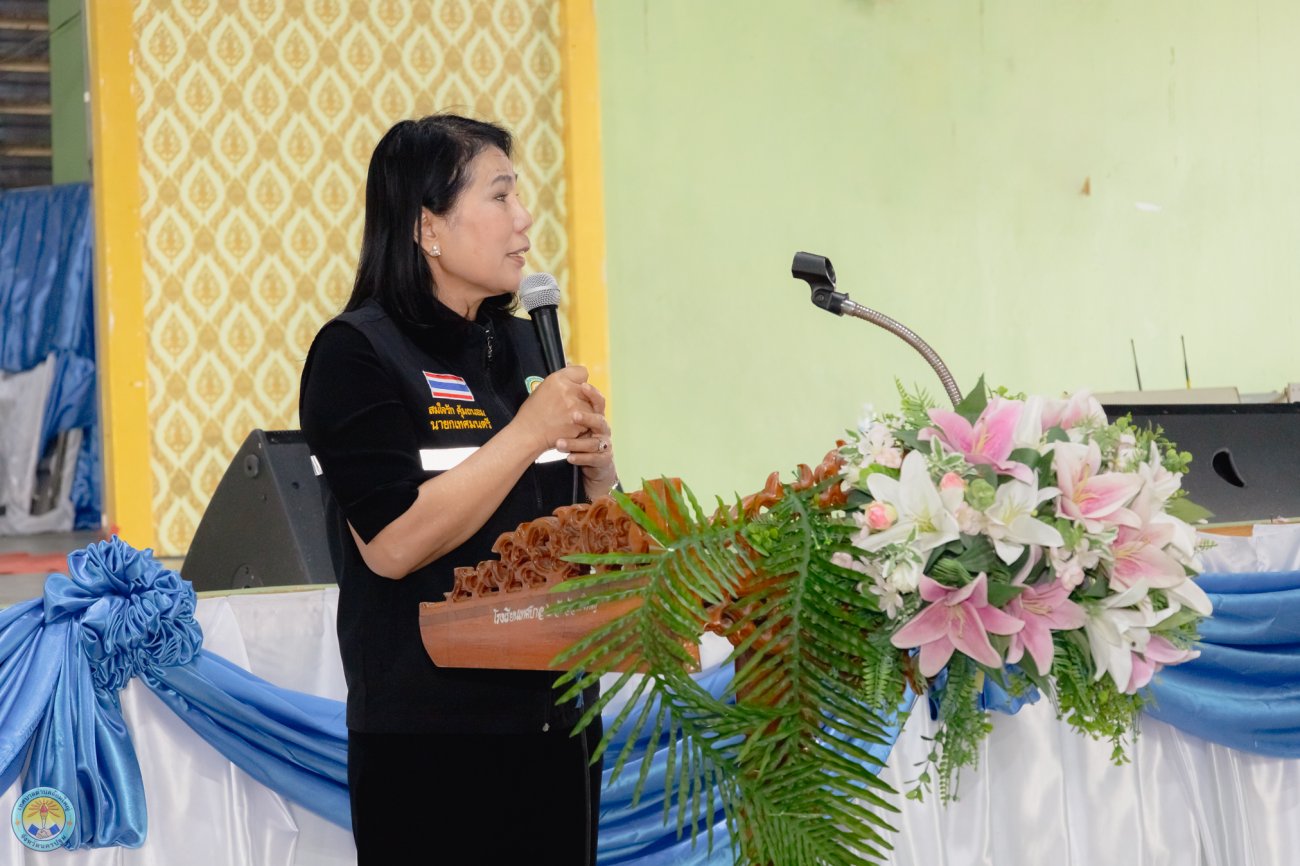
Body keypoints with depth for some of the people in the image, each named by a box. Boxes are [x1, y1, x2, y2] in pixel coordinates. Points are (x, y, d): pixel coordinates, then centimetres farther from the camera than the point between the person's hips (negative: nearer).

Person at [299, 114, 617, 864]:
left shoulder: (527, 345, 10)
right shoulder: (359, 352, -9)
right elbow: (394, 542, -20)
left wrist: (597, 463, -4)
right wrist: (528, 432, -17)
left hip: (554, 717, 6)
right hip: (431, 738, -6)